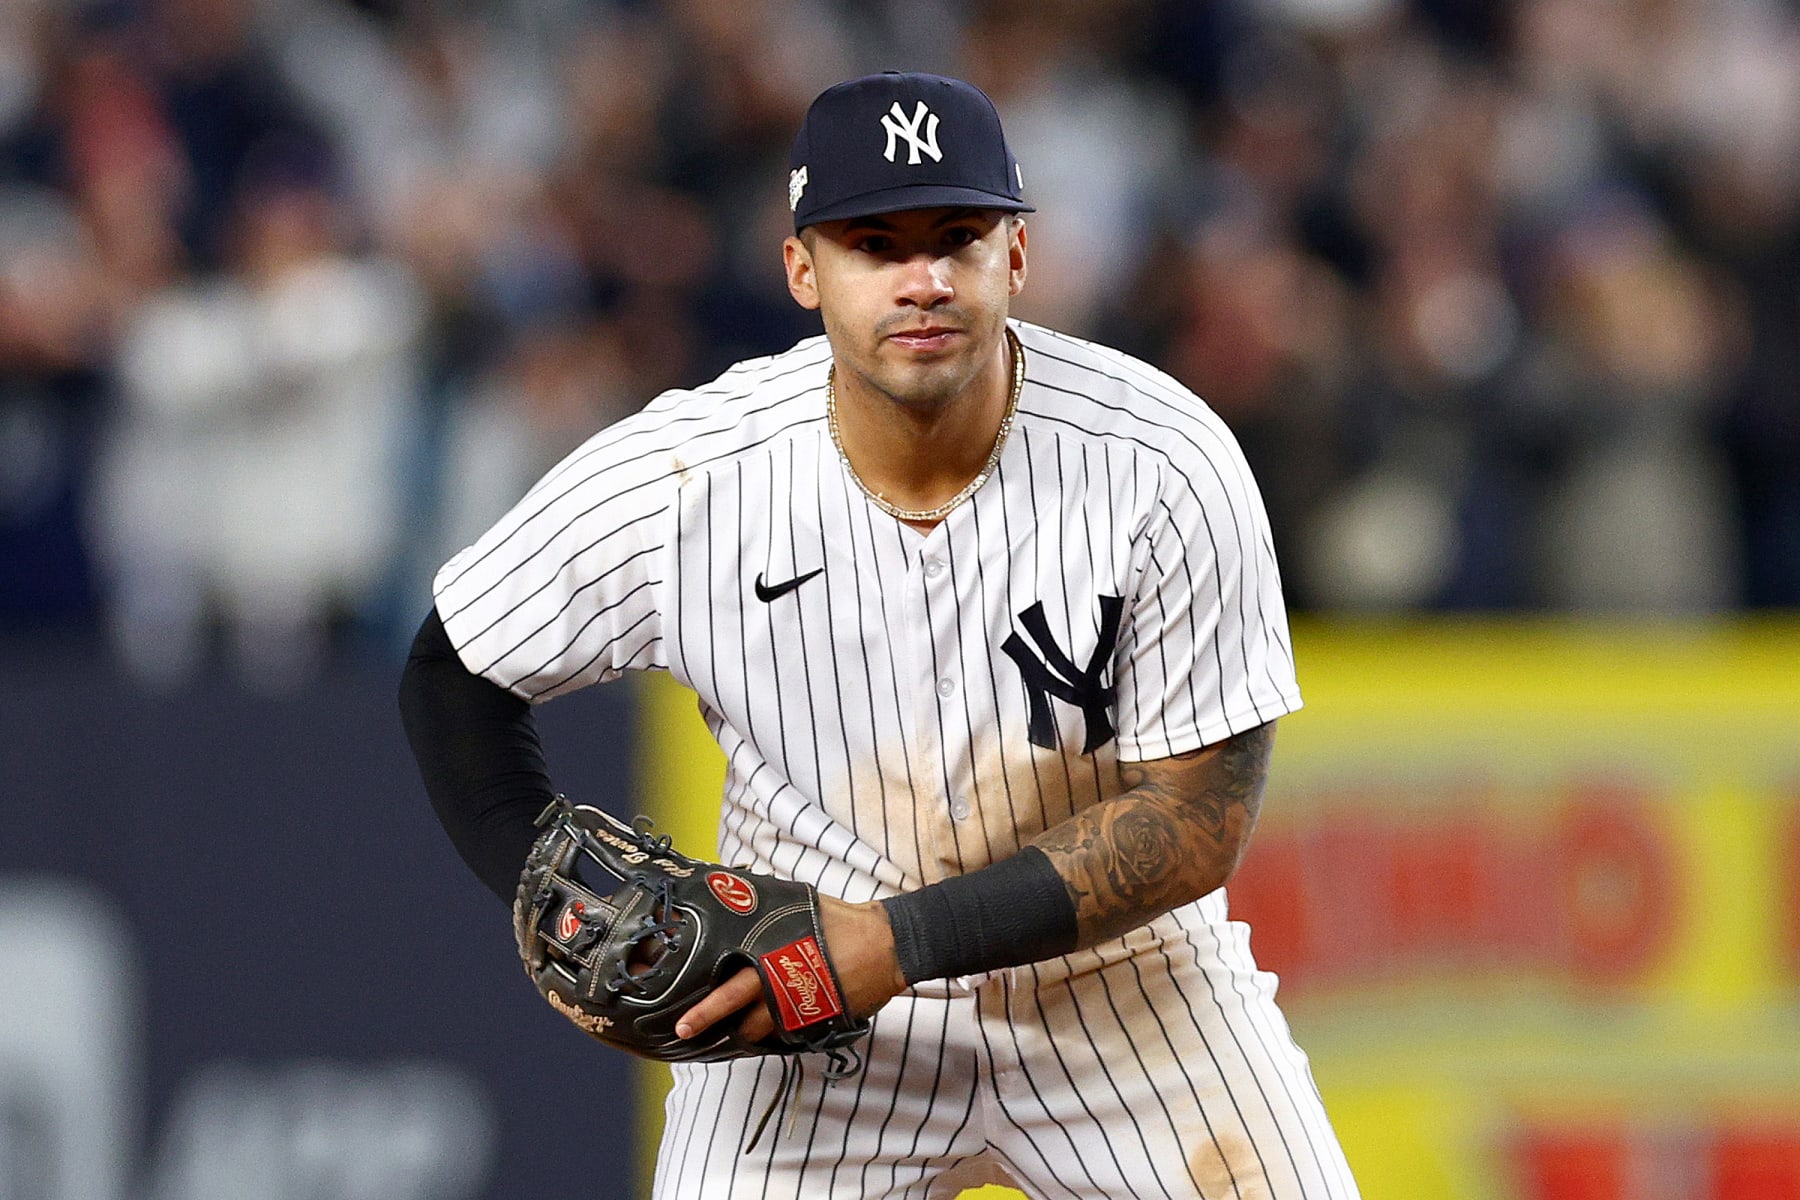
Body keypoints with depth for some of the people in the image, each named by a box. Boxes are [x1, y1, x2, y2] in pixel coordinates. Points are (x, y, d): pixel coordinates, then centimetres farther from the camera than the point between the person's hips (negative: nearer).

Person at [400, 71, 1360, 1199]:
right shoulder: (674, 481, -18)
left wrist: (901, 940, -25)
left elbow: (1199, 819, -17)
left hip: (1118, 969, 0)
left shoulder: (1166, 466, -20)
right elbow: (454, 676, -1)